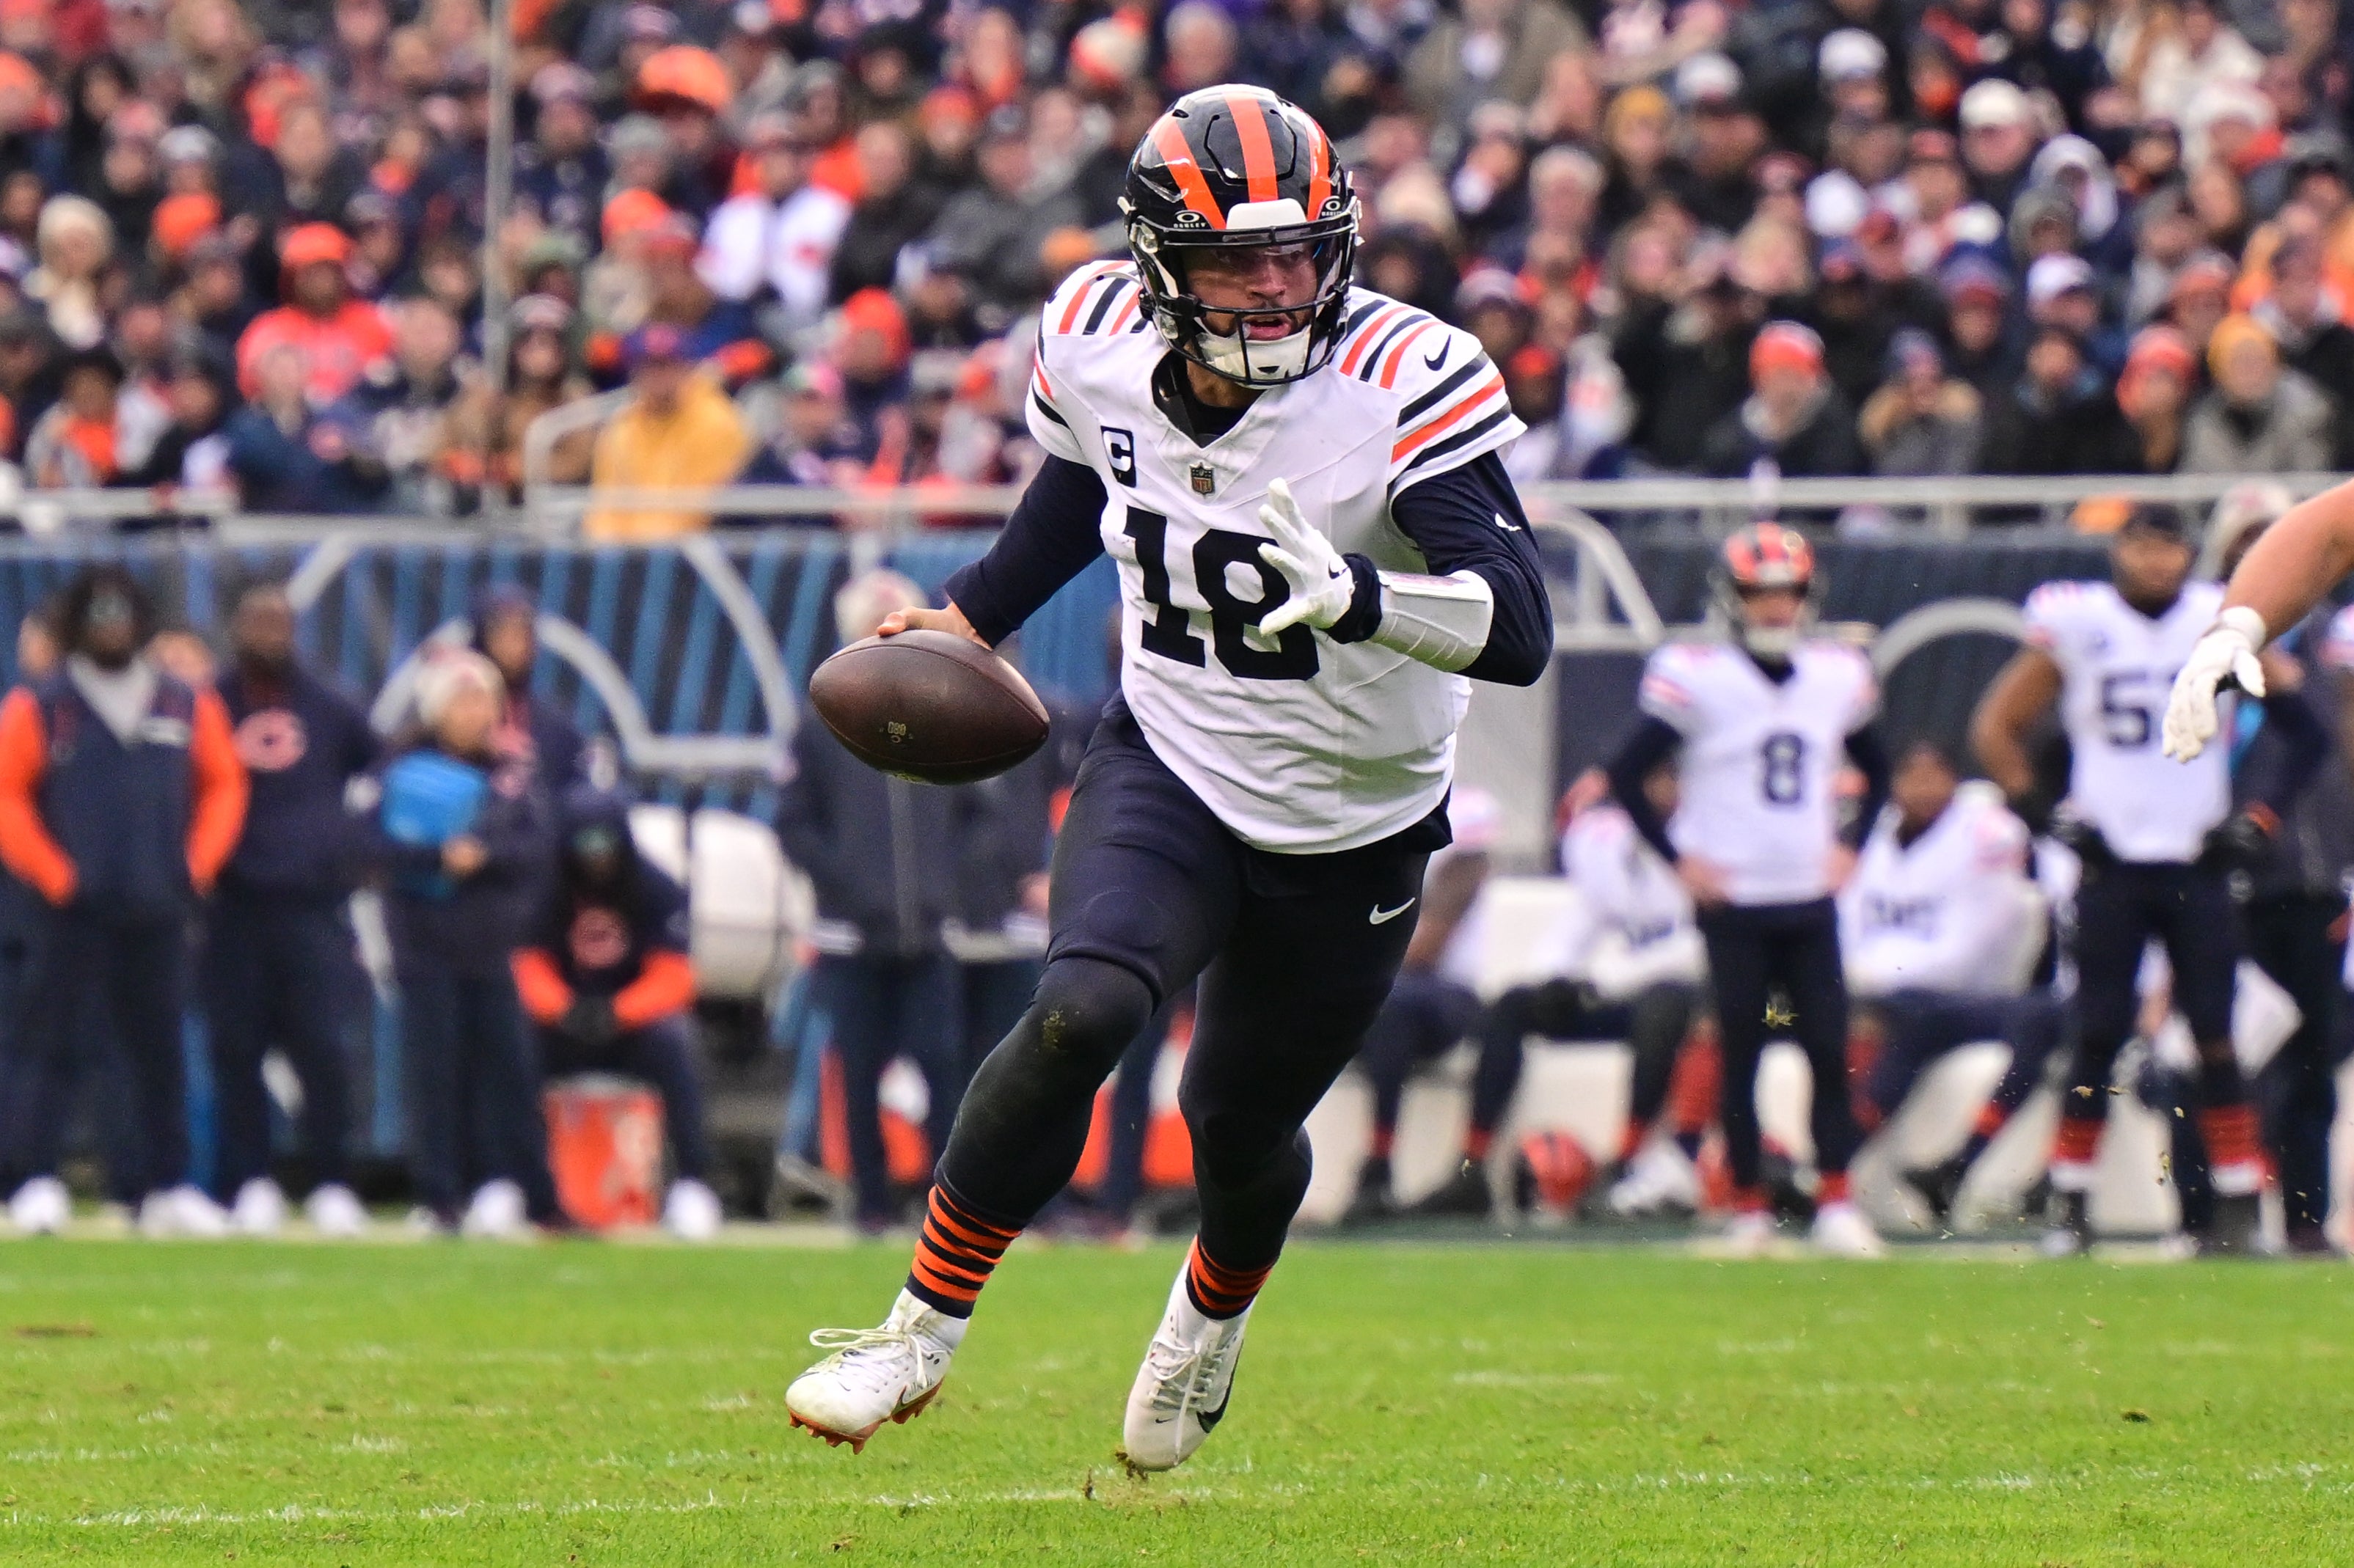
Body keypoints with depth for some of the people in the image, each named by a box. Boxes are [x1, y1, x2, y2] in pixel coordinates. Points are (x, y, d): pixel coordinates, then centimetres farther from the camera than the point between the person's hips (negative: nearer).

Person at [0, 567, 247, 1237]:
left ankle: (168, 1188, 14)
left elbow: (224, 785, 15)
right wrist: (54, 875, -11)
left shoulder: (189, 709, 8)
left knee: (159, 1050, 8)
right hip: (75, 910, -4)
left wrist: (197, 866, 3)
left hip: (159, 909, 4)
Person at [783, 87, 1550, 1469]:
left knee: (1241, 1127, 15)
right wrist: (975, 616, 14)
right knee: (1082, 1016, -27)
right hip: (1169, 768, 1)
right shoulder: (1098, 344, -12)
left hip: (1352, 829, -1)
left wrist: (1354, 595, -51)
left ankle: (1214, 1310, 52)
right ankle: (926, 1328, -11)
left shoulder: (1407, 385, -27)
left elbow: (1520, 631, -35)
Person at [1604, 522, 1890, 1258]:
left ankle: (1837, 1205, -1)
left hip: (1810, 900, 3)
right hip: (1734, 903, -3)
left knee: (1831, 1052, -4)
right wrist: (1677, 858, -8)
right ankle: (1748, 1210, 8)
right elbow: (1626, 775, -5)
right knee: (1741, 1056, 1)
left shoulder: (1838, 676, 6)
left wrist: (1851, 846, 9)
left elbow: (1876, 771, 22)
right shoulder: (1697, 677, -8)